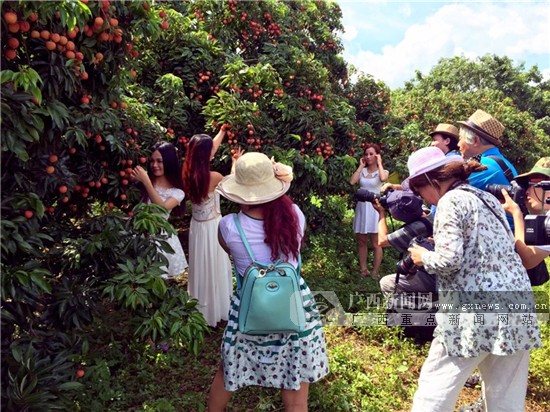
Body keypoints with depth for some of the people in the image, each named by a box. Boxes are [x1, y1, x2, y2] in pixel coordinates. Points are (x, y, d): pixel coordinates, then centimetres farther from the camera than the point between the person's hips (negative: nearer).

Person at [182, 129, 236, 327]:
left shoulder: (188, 173, -7)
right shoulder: (213, 177, -26)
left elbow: (210, 149, 9)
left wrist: (222, 131, 21)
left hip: (196, 226, 6)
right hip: (211, 228, -6)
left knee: (200, 268, 22)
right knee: (213, 269, 11)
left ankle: (199, 309, 41)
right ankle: (214, 311, 28)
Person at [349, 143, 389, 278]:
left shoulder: (382, 171, 2)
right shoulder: (362, 171, 9)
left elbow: (383, 178, -24)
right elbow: (352, 182, -10)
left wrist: (379, 163, -9)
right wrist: (361, 166, -1)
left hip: (374, 207, -4)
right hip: (362, 207, 4)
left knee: (376, 243, -1)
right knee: (361, 242, 9)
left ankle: (375, 273, 6)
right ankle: (363, 270, 19)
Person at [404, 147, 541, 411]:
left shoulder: (451, 201, -9)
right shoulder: (487, 198, 16)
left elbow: (450, 260, -18)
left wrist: (424, 256, 1)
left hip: (477, 310, -8)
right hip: (516, 304, 9)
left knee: (435, 389, 7)